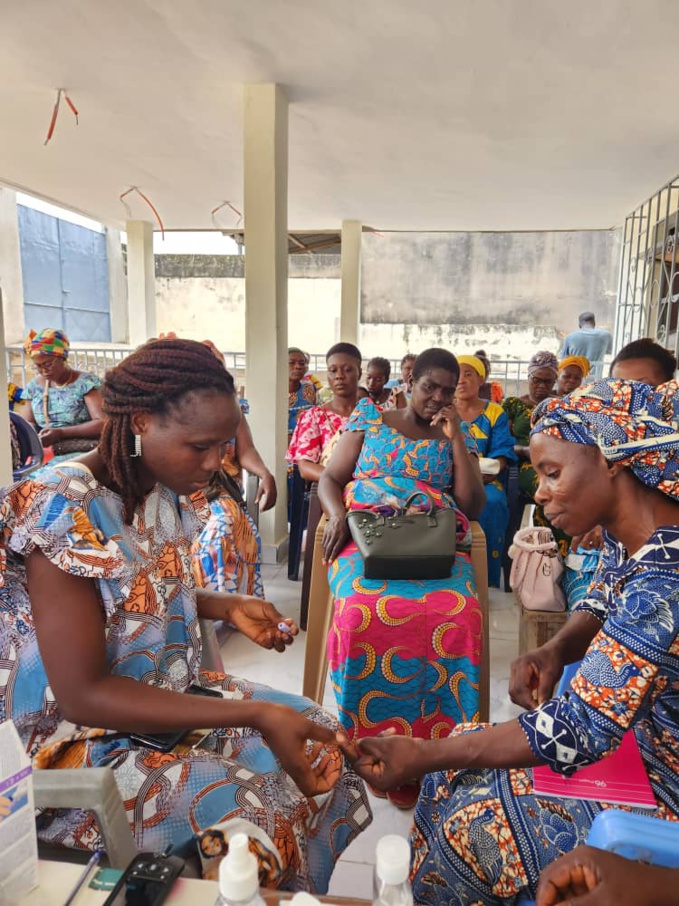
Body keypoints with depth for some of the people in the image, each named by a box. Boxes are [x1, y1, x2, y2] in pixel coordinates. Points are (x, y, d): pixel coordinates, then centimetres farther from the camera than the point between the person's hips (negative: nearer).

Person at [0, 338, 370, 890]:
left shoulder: (164, 491, -4)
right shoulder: (64, 509, -27)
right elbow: (82, 695, -27)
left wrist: (226, 607, -6)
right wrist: (253, 715, -30)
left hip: (171, 697, 8)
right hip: (77, 740, -7)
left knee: (322, 737, 4)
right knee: (261, 815, -22)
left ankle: (293, 890, 25)